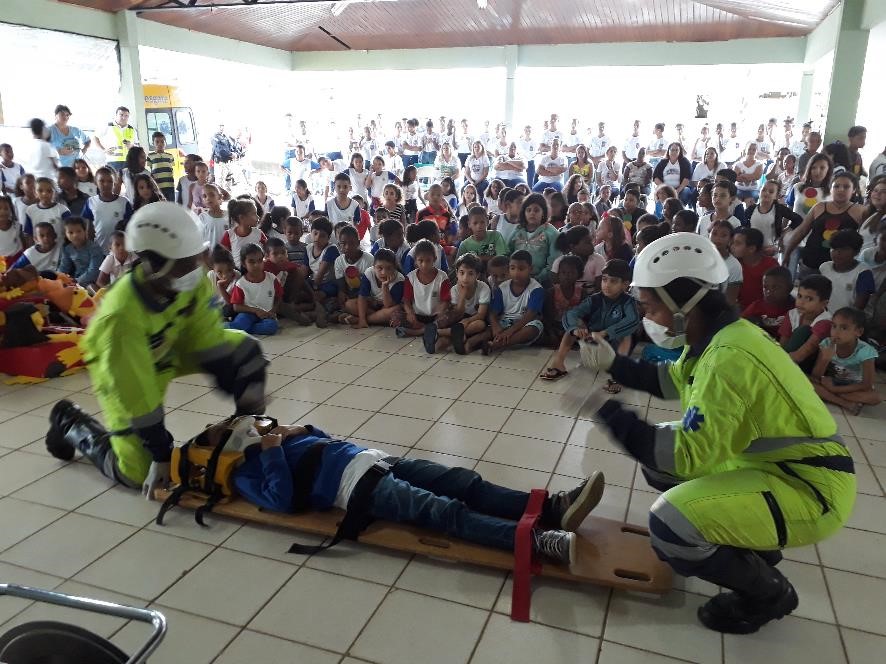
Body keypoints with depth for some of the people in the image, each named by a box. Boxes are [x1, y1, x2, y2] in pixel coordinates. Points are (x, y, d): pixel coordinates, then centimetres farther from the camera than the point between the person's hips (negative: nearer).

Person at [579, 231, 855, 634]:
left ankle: (768, 592, 3)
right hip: (770, 463, 10)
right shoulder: (716, 335, 0)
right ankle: (755, 544, 22)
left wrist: (606, 411, -28)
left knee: (670, 525, -26)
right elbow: (672, 382, 17)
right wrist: (614, 364, 5)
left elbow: (690, 455, -32)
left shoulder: (729, 356, -29)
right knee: (658, 456, 13)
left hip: (808, 487, -10)